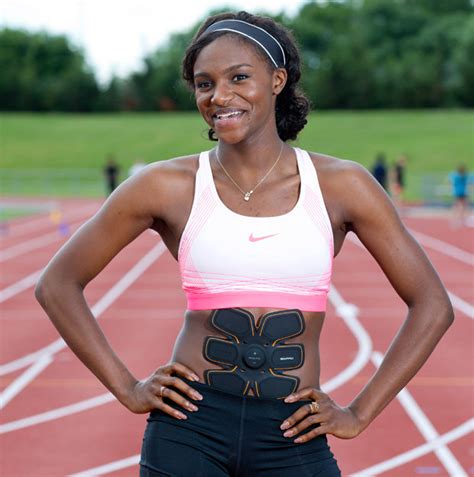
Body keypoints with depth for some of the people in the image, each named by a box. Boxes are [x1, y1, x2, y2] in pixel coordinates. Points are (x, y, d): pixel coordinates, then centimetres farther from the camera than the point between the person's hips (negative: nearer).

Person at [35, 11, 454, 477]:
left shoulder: (341, 185, 0)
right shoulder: (168, 186, -1)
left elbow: (433, 305, 5)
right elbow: (56, 284, 6)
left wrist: (359, 414, 2)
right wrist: (127, 388, 1)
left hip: (292, 438, 1)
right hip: (189, 427, 0)